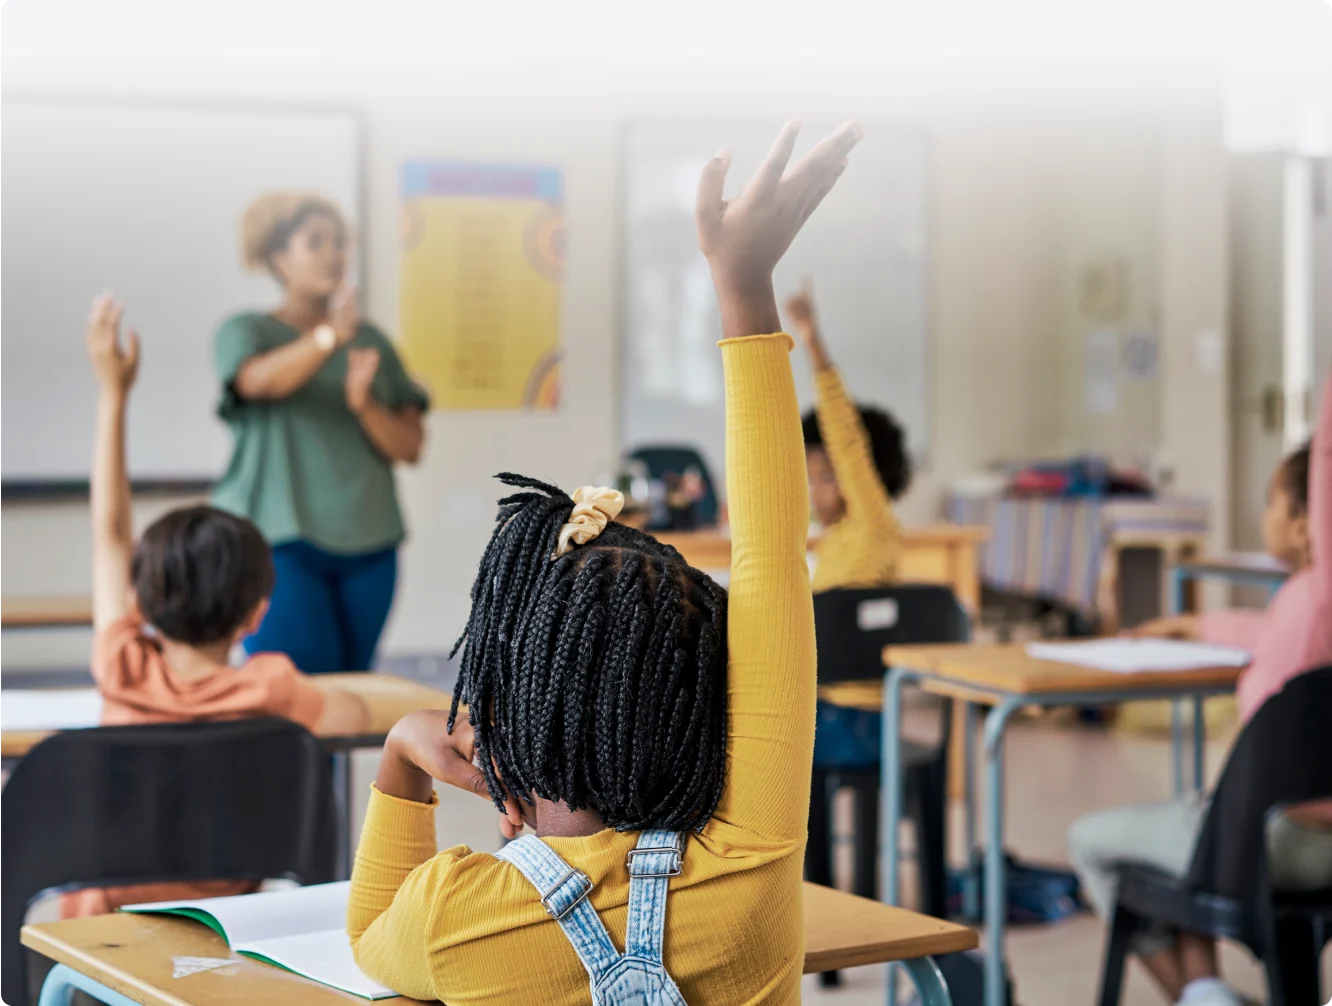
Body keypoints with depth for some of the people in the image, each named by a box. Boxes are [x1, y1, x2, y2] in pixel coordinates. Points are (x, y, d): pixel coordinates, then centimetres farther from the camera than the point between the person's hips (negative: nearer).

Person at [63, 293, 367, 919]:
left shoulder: (124, 673, -11)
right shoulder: (265, 692, -16)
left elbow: (110, 532, 2)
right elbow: (354, 716, 4)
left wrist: (113, 393, 8)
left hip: (104, 926, 1)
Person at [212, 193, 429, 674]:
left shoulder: (371, 340, 14)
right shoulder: (244, 332, 3)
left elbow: (410, 447, 8)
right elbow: (258, 380, -22)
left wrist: (365, 404, -12)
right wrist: (331, 337, -38)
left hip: (368, 544, 4)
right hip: (281, 543, -4)